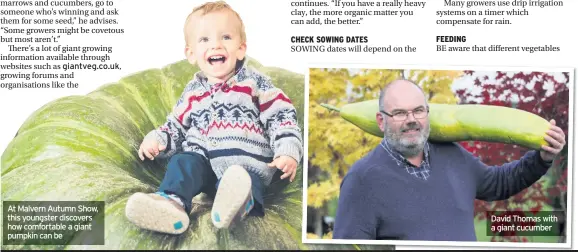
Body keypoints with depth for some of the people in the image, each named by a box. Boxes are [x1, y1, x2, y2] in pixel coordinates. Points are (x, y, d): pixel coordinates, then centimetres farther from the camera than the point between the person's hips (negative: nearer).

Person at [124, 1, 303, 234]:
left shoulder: (255, 83, 6)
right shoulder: (193, 92, 18)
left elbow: (282, 116, 1)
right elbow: (176, 125, 27)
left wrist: (288, 153, -12)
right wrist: (156, 140, 5)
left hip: (246, 160, -3)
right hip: (201, 157, 4)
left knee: (241, 179, -34)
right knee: (182, 163, -26)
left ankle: (240, 202, -65)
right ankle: (172, 201, -51)